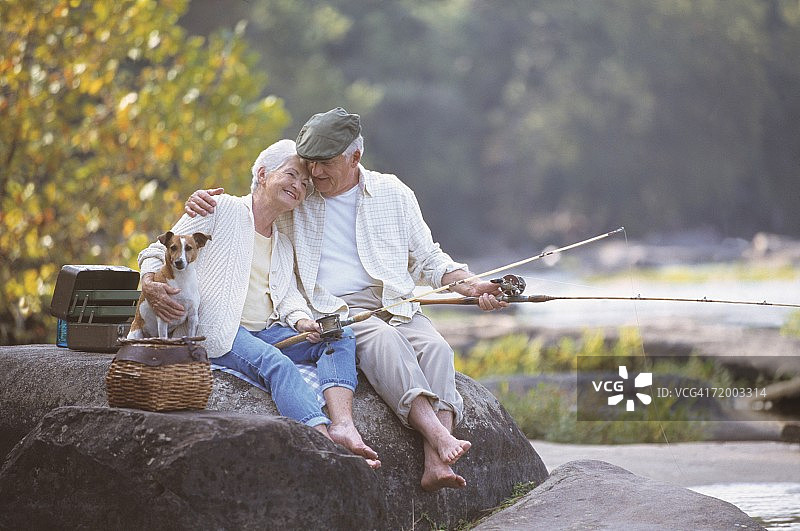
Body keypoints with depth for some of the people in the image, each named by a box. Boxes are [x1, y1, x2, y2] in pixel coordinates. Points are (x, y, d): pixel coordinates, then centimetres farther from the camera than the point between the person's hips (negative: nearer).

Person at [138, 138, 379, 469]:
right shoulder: (223, 210, 3)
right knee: (276, 363, -35)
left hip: (267, 331, 7)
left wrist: (301, 321, -7)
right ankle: (327, 444, -51)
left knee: (341, 339, -16)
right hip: (218, 331, -7)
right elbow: (160, 251, 2)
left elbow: (288, 296, 17)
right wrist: (149, 285, -20)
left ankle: (343, 426, -38)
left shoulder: (284, 244, 24)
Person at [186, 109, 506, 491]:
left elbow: (427, 259, 18)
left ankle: (436, 463, -42)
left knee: (435, 347, -29)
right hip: (334, 311, -2)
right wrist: (204, 202, -4)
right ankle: (437, 433, -51)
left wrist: (470, 286, 2)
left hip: (395, 304, 2)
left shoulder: (391, 193, 13)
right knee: (384, 339, -35)